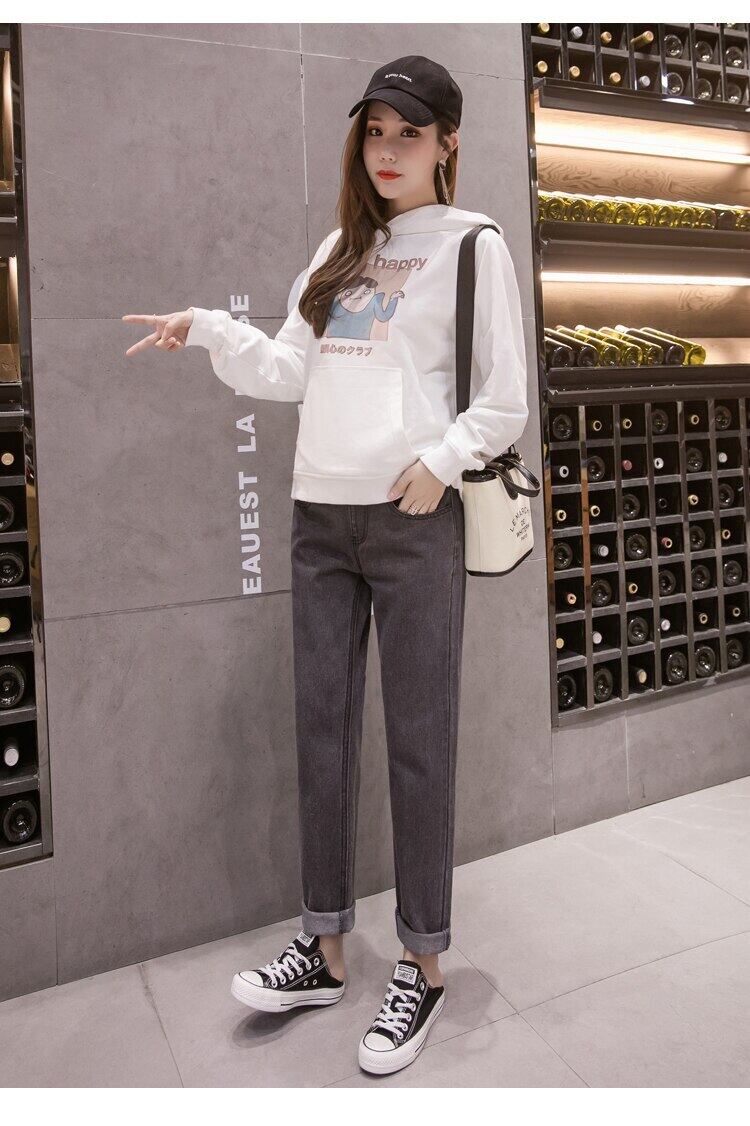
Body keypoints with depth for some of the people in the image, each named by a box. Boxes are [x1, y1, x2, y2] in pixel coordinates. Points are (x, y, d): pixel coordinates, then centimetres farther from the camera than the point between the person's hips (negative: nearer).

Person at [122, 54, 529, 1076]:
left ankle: (423, 966, 17)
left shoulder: (475, 245, 4)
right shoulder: (340, 250, 20)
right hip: (319, 514, 6)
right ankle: (326, 949, 24)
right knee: (321, 728, 8)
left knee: (418, 740, 0)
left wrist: (443, 458, -15)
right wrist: (209, 331, 3)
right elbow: (288, 372, 15)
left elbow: (506, 401, 0)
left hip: (414, 519, -5)